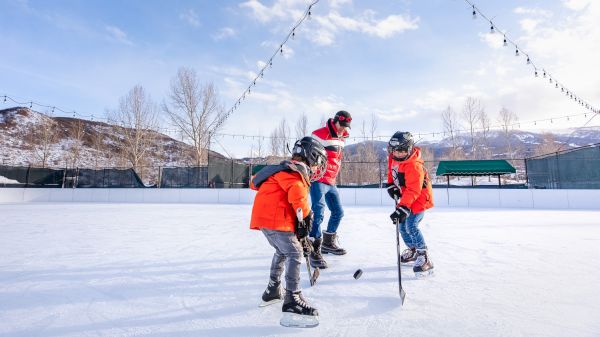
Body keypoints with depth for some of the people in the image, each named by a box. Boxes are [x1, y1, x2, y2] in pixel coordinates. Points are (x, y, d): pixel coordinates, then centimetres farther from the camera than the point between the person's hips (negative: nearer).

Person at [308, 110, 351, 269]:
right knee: (318, 213, -17)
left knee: (338, 212, 16)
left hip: (331, 182, 9)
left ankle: (328, 242, 35)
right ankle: (315, 251, -10)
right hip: (319, 180, -9)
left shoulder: (340, 139, 14)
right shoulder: (320, 134, -13)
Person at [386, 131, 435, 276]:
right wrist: (391, 185, 3)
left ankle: (424, 258, -12)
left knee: (411, 226, -21)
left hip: (419, 199, -9)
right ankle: (413, 250, 36)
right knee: (402, 225, 15)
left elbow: (413, 190, -35)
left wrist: (403, 208, -40)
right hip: (404, 197, 9)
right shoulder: (393, 159, -5)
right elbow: (391, 172, 17)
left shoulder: (414, 166, -31)